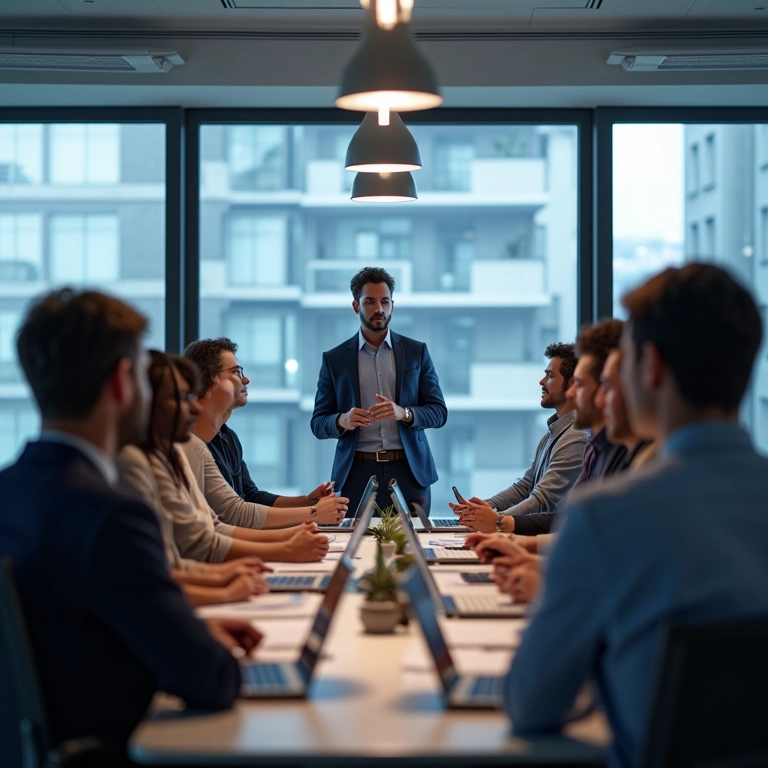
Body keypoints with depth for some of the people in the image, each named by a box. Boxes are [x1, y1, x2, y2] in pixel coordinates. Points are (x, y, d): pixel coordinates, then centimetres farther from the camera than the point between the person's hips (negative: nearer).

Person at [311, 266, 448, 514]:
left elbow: (438, 411, 3)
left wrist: (404, 413, -16)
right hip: (357, 475, 0)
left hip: (409, 472, 0)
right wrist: (342, 421, -16)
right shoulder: (334, 359, 6)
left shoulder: (416, 351, 7)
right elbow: (318, 424, 6)